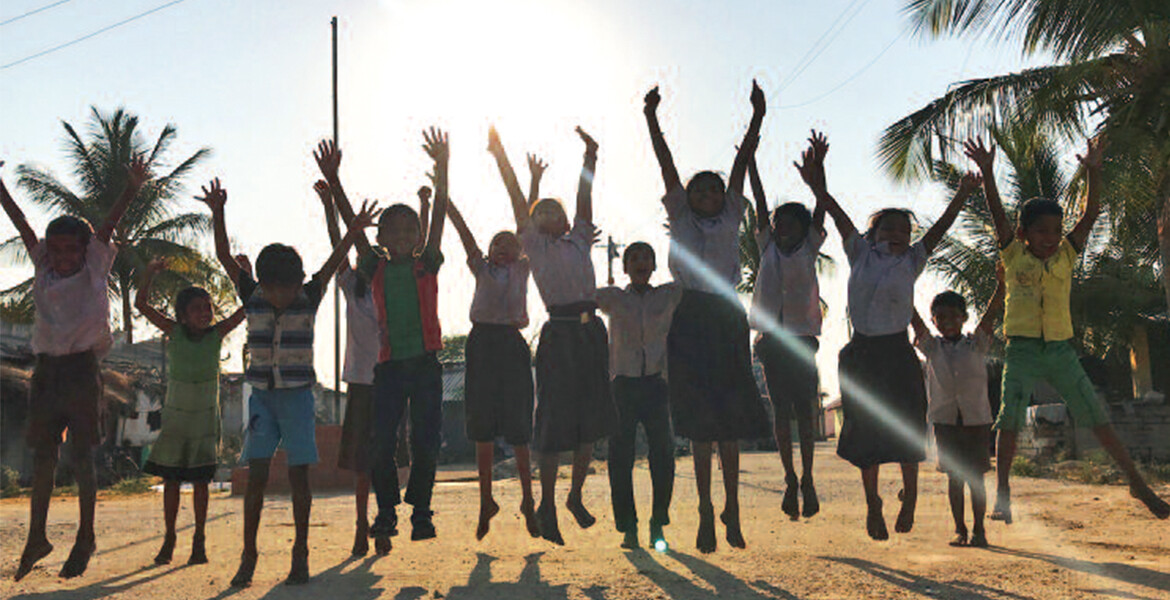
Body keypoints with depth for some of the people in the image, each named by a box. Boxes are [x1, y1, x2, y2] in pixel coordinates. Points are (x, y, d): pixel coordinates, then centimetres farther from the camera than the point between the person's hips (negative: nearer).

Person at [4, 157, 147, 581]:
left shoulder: (94, 268, 2)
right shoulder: (43, 268, 11)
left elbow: (109, 224, -9)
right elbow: (20, 222, 10)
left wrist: (131, 190, -19)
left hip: (82, 367, -4)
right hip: (46, 368, 4)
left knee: (81, 457, -1)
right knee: (42, 457, 9)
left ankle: (85, 538, 11)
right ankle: (36, 538, 19)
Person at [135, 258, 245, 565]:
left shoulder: (216, 335, -5)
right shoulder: (174, 333, -4)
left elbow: (247, 308, -9)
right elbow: (141, 304, -8)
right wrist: (149, 274, -19)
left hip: (205, 417, 0)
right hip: (175, 415, 1)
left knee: (200, 480, 2)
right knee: (171, 479, 5)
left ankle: (199, 540, 11)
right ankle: (169, 539, 17)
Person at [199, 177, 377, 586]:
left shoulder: (308, 300, -1)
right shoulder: (252, 298, 2)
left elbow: (332, 264, -10)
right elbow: (225, 257, -2)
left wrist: (353, 232, -22)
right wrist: (217, 213, -10)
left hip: (298, 397, -1)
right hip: (262, 397, 1)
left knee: (298, 475, 1)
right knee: (256, 475, -1)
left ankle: (301, 553, 10)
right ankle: (248, 555, 8)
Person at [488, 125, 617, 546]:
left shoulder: (578, 241, 19)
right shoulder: (535, 245, 6)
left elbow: (584, 200, 17)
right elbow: (517, 201, 3)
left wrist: (590, 158, 17)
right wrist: (500, 155, 3)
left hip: (591, 330, 5)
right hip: (559, 333, -5)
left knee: (590, 420, 10)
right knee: (555, 422, -3)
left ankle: (576, 497, 26)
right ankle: (547, 505, 10)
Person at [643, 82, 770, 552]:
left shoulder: (731, 216, 14)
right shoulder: (681, 216, 11)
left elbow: (742, 163, 8)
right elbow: (666, 165, 5)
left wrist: (757, 116, 4)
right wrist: (651, 119, -1)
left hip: (728, 318, 1)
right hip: (690, 318, -1)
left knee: (730, 418, 2)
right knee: (699, 420, 0)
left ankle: (731, 506, 12)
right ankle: (706, 510, 8)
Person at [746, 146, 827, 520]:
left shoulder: (809, 249, 7)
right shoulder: (768, 247, 10)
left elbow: (821, 208, 1)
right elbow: (759, 201, 8)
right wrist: (749, 158, 8)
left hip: (802, 338, -1)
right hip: (771, 338, 2)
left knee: (804, 411, 0)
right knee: (780, 411, 3)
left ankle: (807, 479, 10)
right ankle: (790, 479, 12)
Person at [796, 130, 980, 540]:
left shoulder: (912, 261, 7)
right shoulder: (861, 253, 5)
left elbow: (940, 227, 1)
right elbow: (835, 212, -1)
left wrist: (962, 195, -6)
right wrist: (816, 182, -8)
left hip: (898, 354, 0)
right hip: (861, 353, 0)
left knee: (905, 429, 2)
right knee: (864, 430, 4)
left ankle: (910, 495, 26)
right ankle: (872, 503, 21)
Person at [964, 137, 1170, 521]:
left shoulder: (1066, 255, 8)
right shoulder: (1013, 256, 2)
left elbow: (1090, 214, 1)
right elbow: (997, 214, -7)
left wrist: (1093, 172, -9)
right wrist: (987, 172, -16)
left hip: (1061, 351, 2)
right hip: (1022, 351, -2)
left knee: (1098, 418, 4)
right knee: (1009, 419, -8)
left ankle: (1138, 483, 16)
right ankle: (1002, 495, -4)